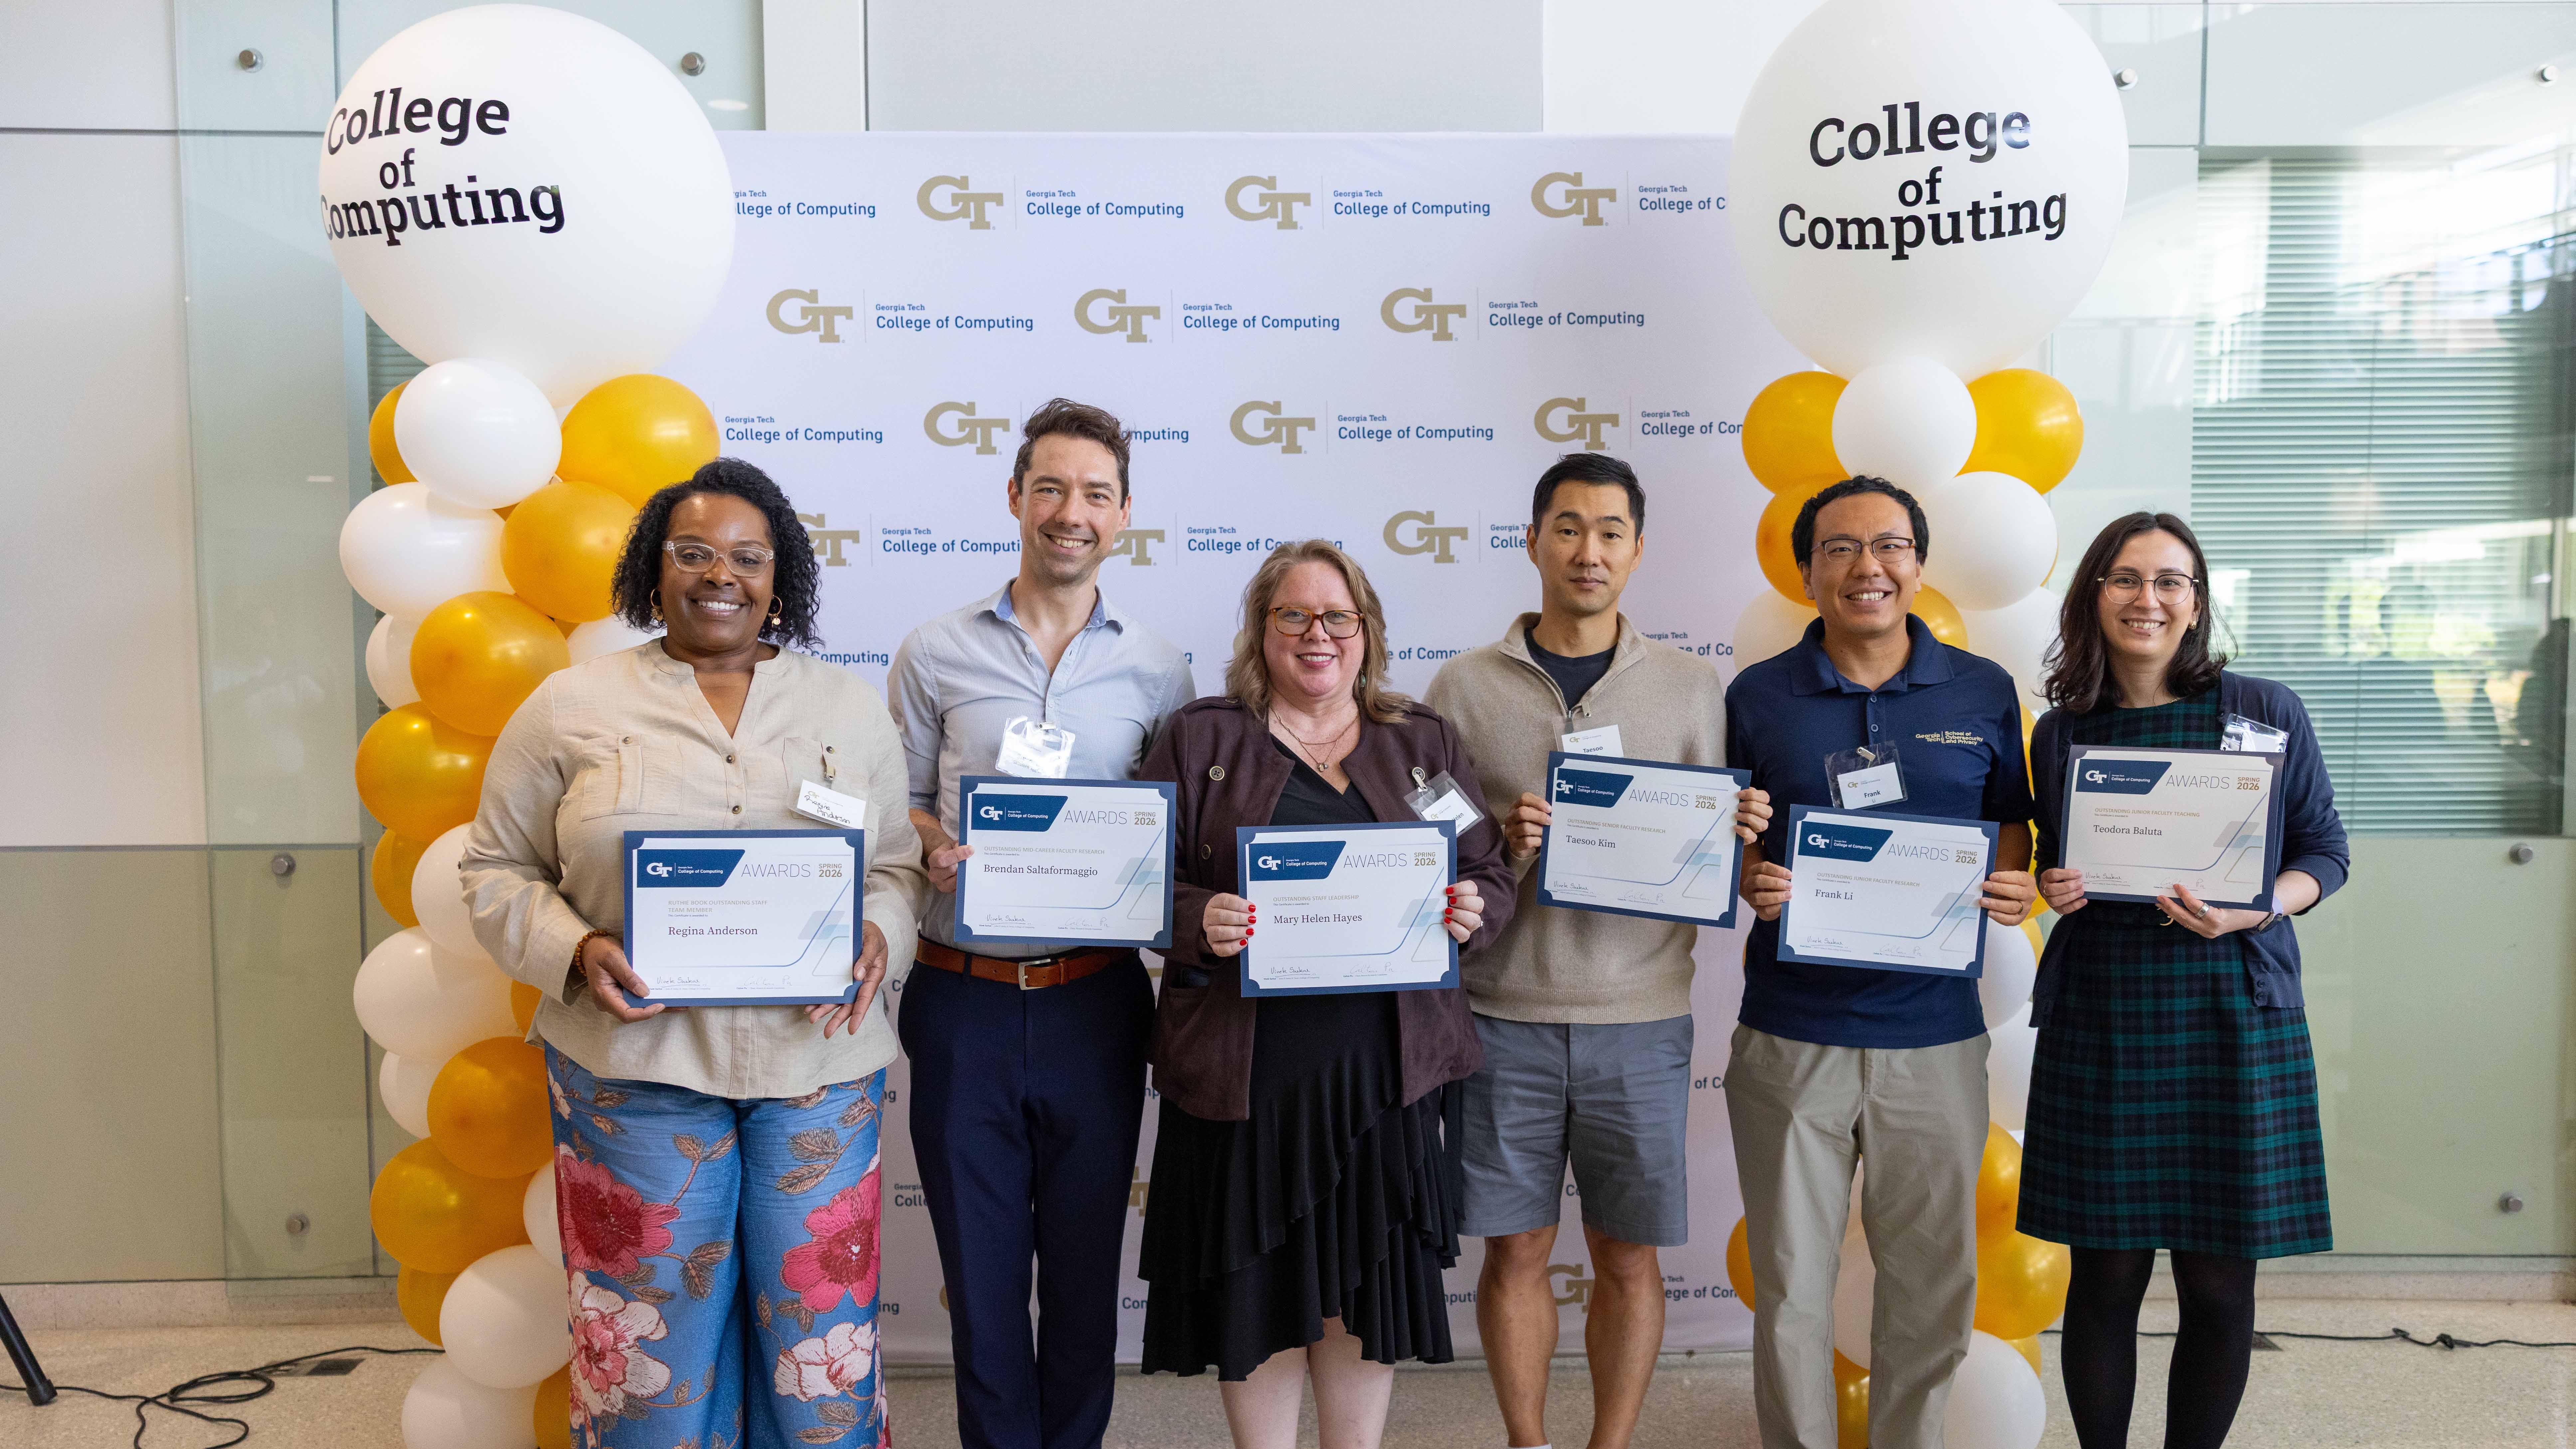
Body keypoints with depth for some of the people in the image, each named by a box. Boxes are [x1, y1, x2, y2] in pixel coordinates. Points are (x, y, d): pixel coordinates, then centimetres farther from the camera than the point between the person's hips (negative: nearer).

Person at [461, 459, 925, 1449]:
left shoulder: (849, 710, 9)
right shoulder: (571, 708, 3)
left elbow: (900, 863, 11)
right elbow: (499, 871, 6)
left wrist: (878, 937, -10)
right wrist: (576, 950, -12)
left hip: (816, 1062, 1)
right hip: (635, 1061, -1)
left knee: (820, 1327, 7)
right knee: (656, 1334, 8)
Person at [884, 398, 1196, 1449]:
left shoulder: (1156, 670, 4)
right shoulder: (935, 655, 3)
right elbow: (898, 808, 6)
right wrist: (935, 849, -15)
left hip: (1094, 1000, 1)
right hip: (964, 999, 0)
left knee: (1084, 1266, 13)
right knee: (980, 1270, 10)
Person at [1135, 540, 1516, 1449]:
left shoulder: (1425, 744, 12)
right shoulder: (1201, 740, 5)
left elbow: (1493, 878, 11)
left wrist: (1472, 911, -11)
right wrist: (1200, 921, -20)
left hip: (1384, 1067, 2)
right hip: (1246, 1070, -1)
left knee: (1364, 1283, 10)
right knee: (1259, 1287, 7)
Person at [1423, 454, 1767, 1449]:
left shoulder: (1692, 690, 6)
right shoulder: (1464, 687, 2)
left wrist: (1736, 839, -12)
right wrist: (1497, 849, -15)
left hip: (1640, 1016, 1)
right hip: (1505, 1012, 0)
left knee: (1629, 1256, 9)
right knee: (1515, 1248, 9)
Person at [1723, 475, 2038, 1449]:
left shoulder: (1984, 692, 5)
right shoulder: (1757, 696, 2)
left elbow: (2012, 824, 13)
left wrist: (2012, 886, -8)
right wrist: (1750, 884, -14)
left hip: (1934, 1031, 1)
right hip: (1791, 1032, -1)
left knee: (1932, 1280, 12)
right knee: (1791, 1284, 8)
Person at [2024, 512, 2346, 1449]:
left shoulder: (2266, 712, 2)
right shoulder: (2063, 733, 7)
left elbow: (2325, 851, 6)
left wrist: (2255, 910, -12)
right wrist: (2052, 890, -4)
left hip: (2232, 1016, -1)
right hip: (2100, 1019, 1)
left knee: (2219, 1283, 4)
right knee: (2106, 1274, 5)